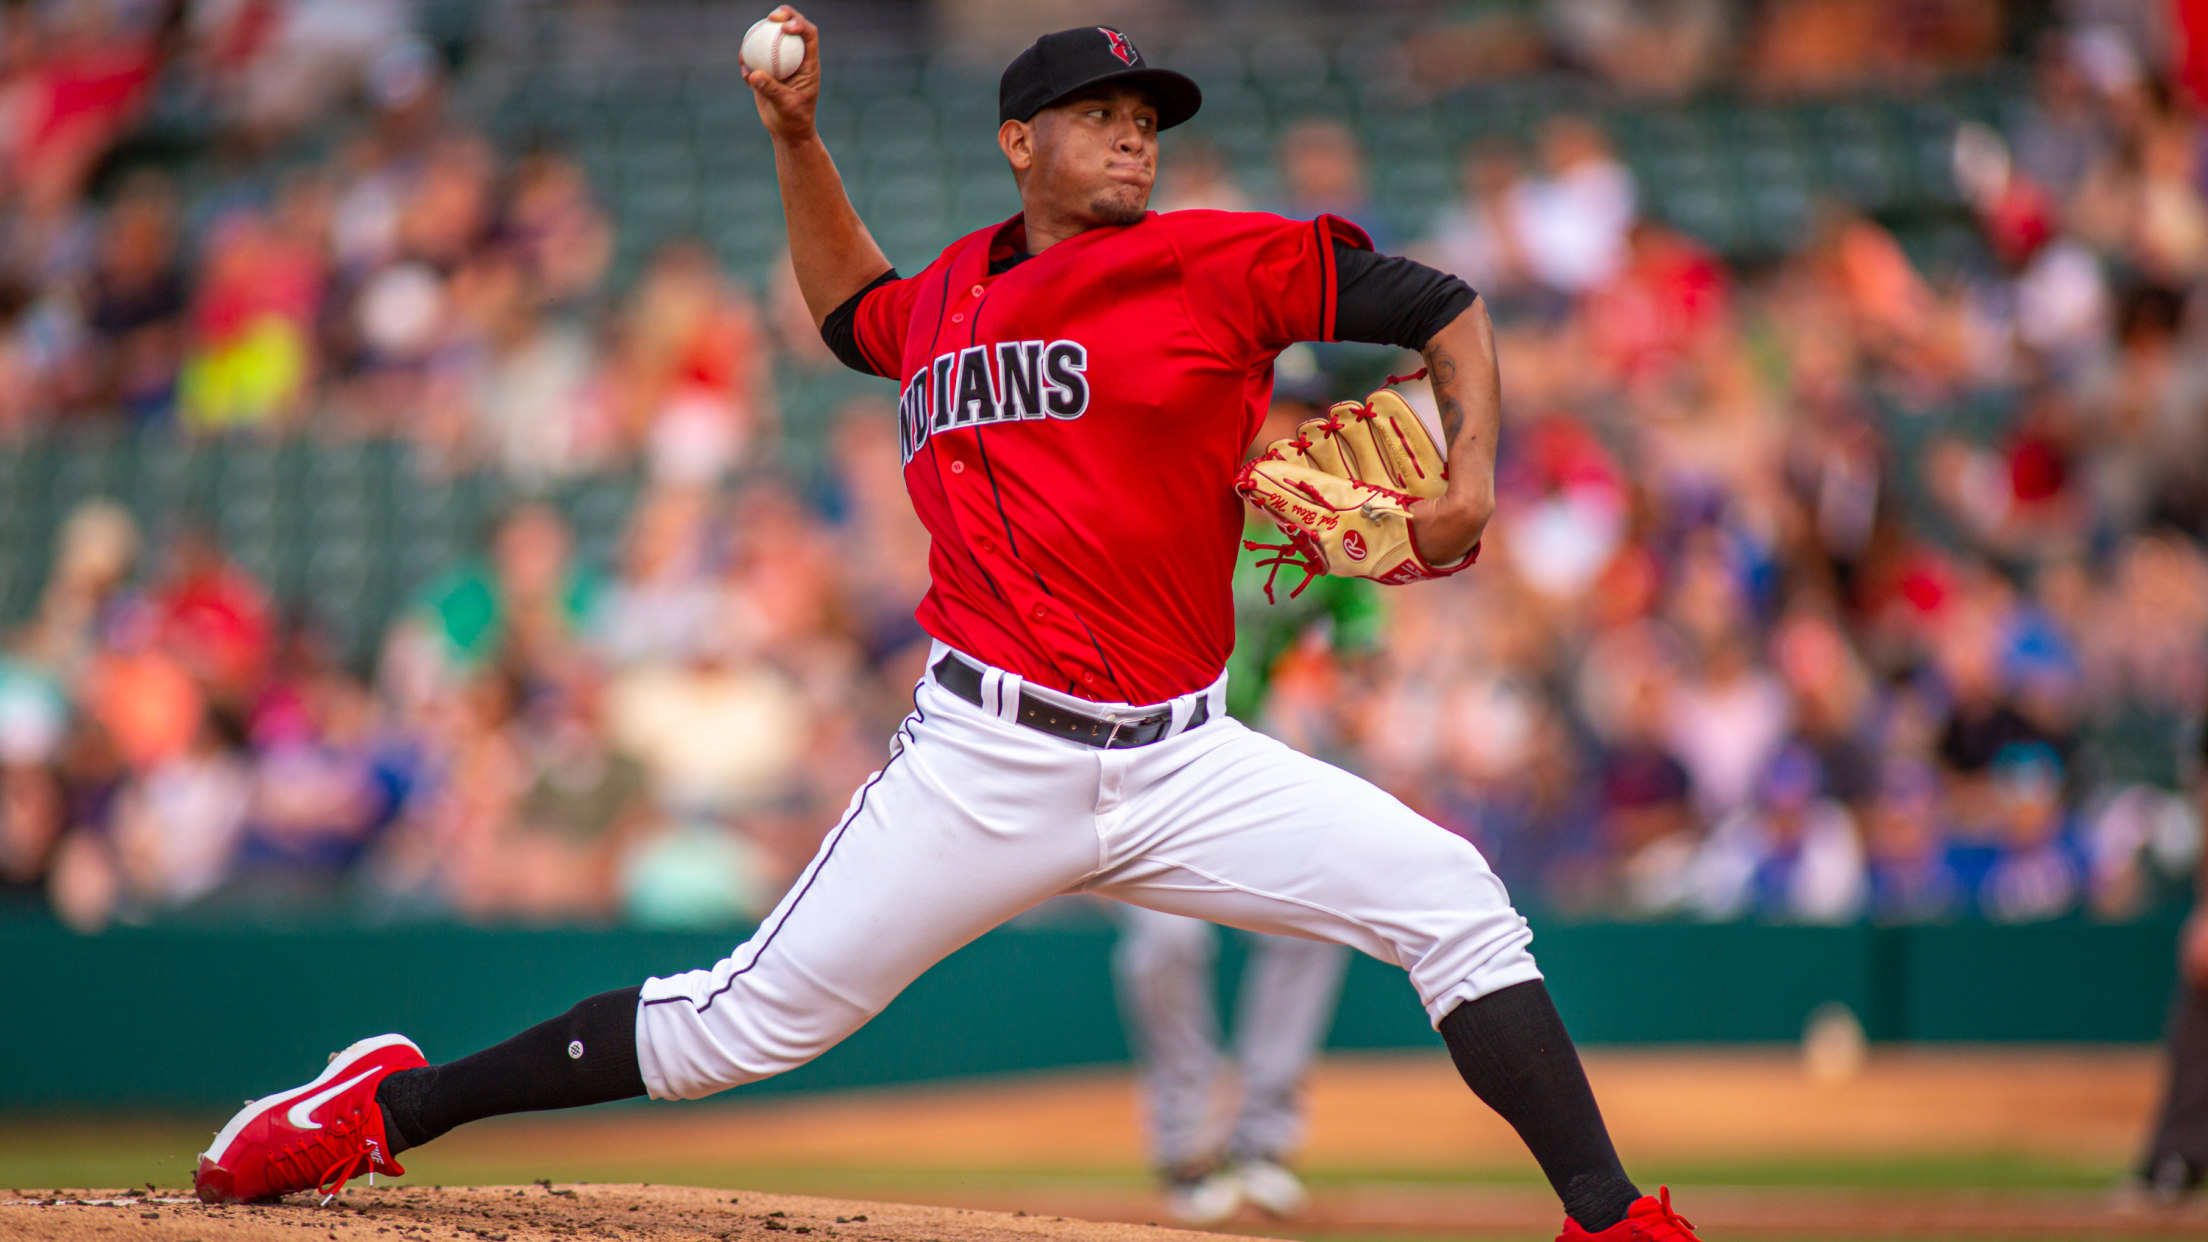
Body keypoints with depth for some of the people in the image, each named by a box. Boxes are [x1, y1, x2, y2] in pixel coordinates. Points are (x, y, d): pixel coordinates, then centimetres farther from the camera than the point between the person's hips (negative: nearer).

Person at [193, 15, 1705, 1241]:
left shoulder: (1216, 262, 1)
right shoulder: (948, 299, 11)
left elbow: (1446, 308, 4)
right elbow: (853, 311, 36)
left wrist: (1470, 474, -12)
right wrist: (797, 138, 26)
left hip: (1180, 761, 0)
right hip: (985, 761, 0)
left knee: (1452, 901, -15)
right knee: (743, 1024, -3)